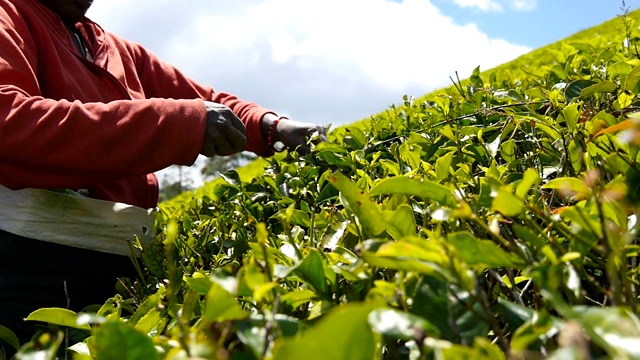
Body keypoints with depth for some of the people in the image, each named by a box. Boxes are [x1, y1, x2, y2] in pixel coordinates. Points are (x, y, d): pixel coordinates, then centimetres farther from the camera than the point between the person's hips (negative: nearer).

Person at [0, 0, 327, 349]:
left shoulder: (123, 52, 21)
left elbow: (207, 101, 19)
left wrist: (274, 126, -2)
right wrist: (175, 122, -23)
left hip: (126, 260, 7)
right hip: (30, 257, -6)